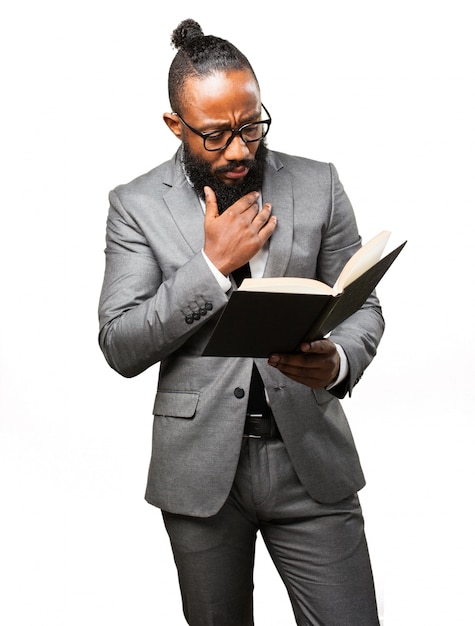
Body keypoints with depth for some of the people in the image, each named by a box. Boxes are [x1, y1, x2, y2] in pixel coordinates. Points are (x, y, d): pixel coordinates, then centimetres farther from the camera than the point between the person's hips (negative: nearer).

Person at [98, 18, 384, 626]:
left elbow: (361, 306, 4)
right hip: (201, 465, 0)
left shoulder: (318, 184, 1)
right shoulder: (137, 205, -3)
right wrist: (213, 264, -17)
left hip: (310, 458, 1)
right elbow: (121, 348, -8)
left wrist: (338, 361, -19)